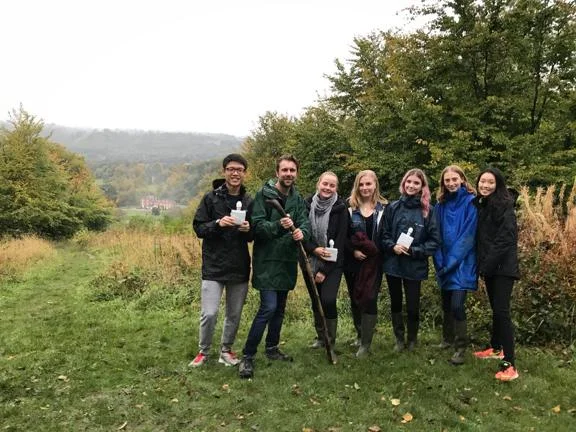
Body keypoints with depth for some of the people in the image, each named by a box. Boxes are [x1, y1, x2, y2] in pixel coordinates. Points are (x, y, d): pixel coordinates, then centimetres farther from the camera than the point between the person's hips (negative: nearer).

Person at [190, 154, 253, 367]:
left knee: (234, 314, 12)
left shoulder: (249, 201, 5)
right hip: (214, 266, -3)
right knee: (209, 313, -6)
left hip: (239, 267, 3)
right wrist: (218, 224, -21)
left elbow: (255, 235, 12)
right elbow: (198, 228, -3)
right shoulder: (211, 198, -2)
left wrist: (248, 230, -12)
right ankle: (203, 351, 18)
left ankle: (226, 350, 32)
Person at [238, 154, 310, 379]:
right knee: (268, 307, -13)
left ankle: (272, 348, 33)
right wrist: (279, 225, -33)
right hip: (267, 259, -6)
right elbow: (257, 225, -15)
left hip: (287, 259, 6)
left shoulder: (298, 199, 8)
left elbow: (305, 222, -2)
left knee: (280, 307, 16)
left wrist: (302, 232, -25)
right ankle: (247, 356, -2)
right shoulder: (264, 194, -9)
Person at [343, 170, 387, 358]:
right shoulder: (349, 207, 3)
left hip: (373, 262, -2)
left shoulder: (383, 208, 2)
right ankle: (360, 333, 34)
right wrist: (353, 250, -11)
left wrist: (374, 250, -9)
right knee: (355, 298, 12)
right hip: (353, 261, 2)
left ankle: (365, 343, 2)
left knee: (369, 299, -8)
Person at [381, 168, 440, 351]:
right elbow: (383, 235, 4)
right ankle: (399, 339, 31)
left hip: (415, 266, -2)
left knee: (413, 307, 5)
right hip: (392, 264, 2)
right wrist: (393, 247, -14)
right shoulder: (393, 207, 1)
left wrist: (413, 251, -15)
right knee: (395, 304, 14)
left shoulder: (427, 211, -3)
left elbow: (434, 241, -4)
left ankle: (412, 340, 29)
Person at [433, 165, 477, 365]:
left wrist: (452, 261, -16)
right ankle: (447, 339, 34)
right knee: (446, 303, 15)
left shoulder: (470, 202, -8)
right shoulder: (440, 205, 7)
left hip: (462, 262, -5)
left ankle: (460, 347, 3)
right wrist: (440, 262, -4)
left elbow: (468, 235, -14)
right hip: (444, 263, 5)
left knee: (457, 305, -11)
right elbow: (437, 235, 7)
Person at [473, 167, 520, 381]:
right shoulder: (479, 205, 11)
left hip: (503, 266, -7)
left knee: (501, 310, -12)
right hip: (489, 266, 7)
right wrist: (481, 264, 8)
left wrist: (486, 265, -18)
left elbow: (505, 239, -18)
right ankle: (496, 348, 32)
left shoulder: (504, 207, -11)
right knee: (495, 308, 18)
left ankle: (509, 364, -9)